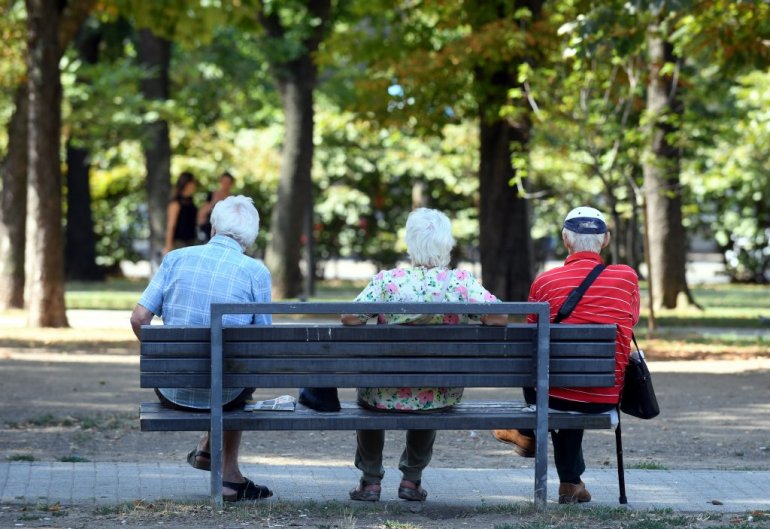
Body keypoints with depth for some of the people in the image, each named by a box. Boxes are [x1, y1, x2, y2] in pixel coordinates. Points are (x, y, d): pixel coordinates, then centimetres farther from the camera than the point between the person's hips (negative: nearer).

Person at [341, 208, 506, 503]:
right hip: (442, 398, 1)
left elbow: (349, 318, -17)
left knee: (367, 391, 35)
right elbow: (499, 318, -16)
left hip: (387, 396, -1)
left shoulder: (387, 280, -13)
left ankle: (370, 480, 35)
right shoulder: (461, 282, -11)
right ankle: (412, 478, 36)